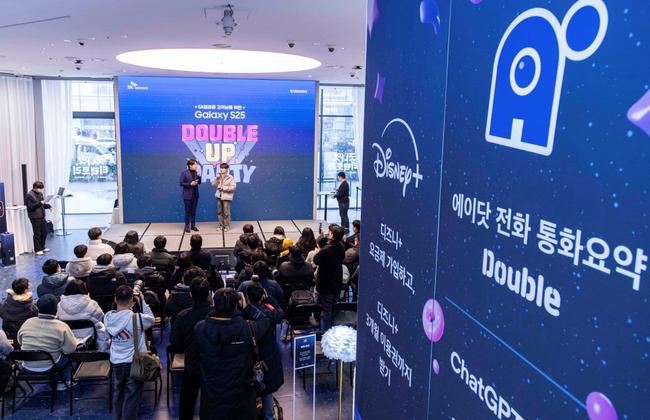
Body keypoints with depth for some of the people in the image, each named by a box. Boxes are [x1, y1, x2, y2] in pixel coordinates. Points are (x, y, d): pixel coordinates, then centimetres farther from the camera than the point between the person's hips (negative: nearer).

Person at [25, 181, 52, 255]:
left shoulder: (40, 194, 11)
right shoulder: (29, 195, -11)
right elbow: (30, 207, -17)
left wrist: (48, 206, 1)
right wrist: (40, 203, -25)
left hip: (42, 216, 8)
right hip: (35, 217, -8)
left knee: (44, 232, 12)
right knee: (37, 234, -2)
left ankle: (42, 247, 26)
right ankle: (37, 249, 8)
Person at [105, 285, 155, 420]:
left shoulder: (108, 317, -11)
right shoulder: (137, 317, -24)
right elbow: (151, 319, -5)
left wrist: (128, 307, 2)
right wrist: (142, 302, -4)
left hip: (116, 362, 5)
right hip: (134, 362, -5)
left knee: (117, 394, 23)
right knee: (131, 397, 9)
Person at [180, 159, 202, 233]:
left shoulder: (196, 172, 4)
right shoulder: (184, 173, -9)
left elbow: (199, 182, 8)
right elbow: (181, 183, -10)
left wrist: (199, 176, -7)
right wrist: (190, 184, -18)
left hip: (195, 194, 5)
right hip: (188, 195, -5)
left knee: (193, 211, 11)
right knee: (187, 211, 2)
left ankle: (193, 225, 19)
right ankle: (187, 226, 11)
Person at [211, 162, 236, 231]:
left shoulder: (230, 177, -8)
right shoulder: (219, 177, 9)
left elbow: (233, 187, -14)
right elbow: (213, 184, 6)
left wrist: (224, 188, -18)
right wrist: (217, 178, -8)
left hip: (226, 197, -6)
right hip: (219, 196, 6)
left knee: (226, 212, -2)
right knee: (220, 212, 11)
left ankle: (227, 226, 8)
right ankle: (221, 225, 22)